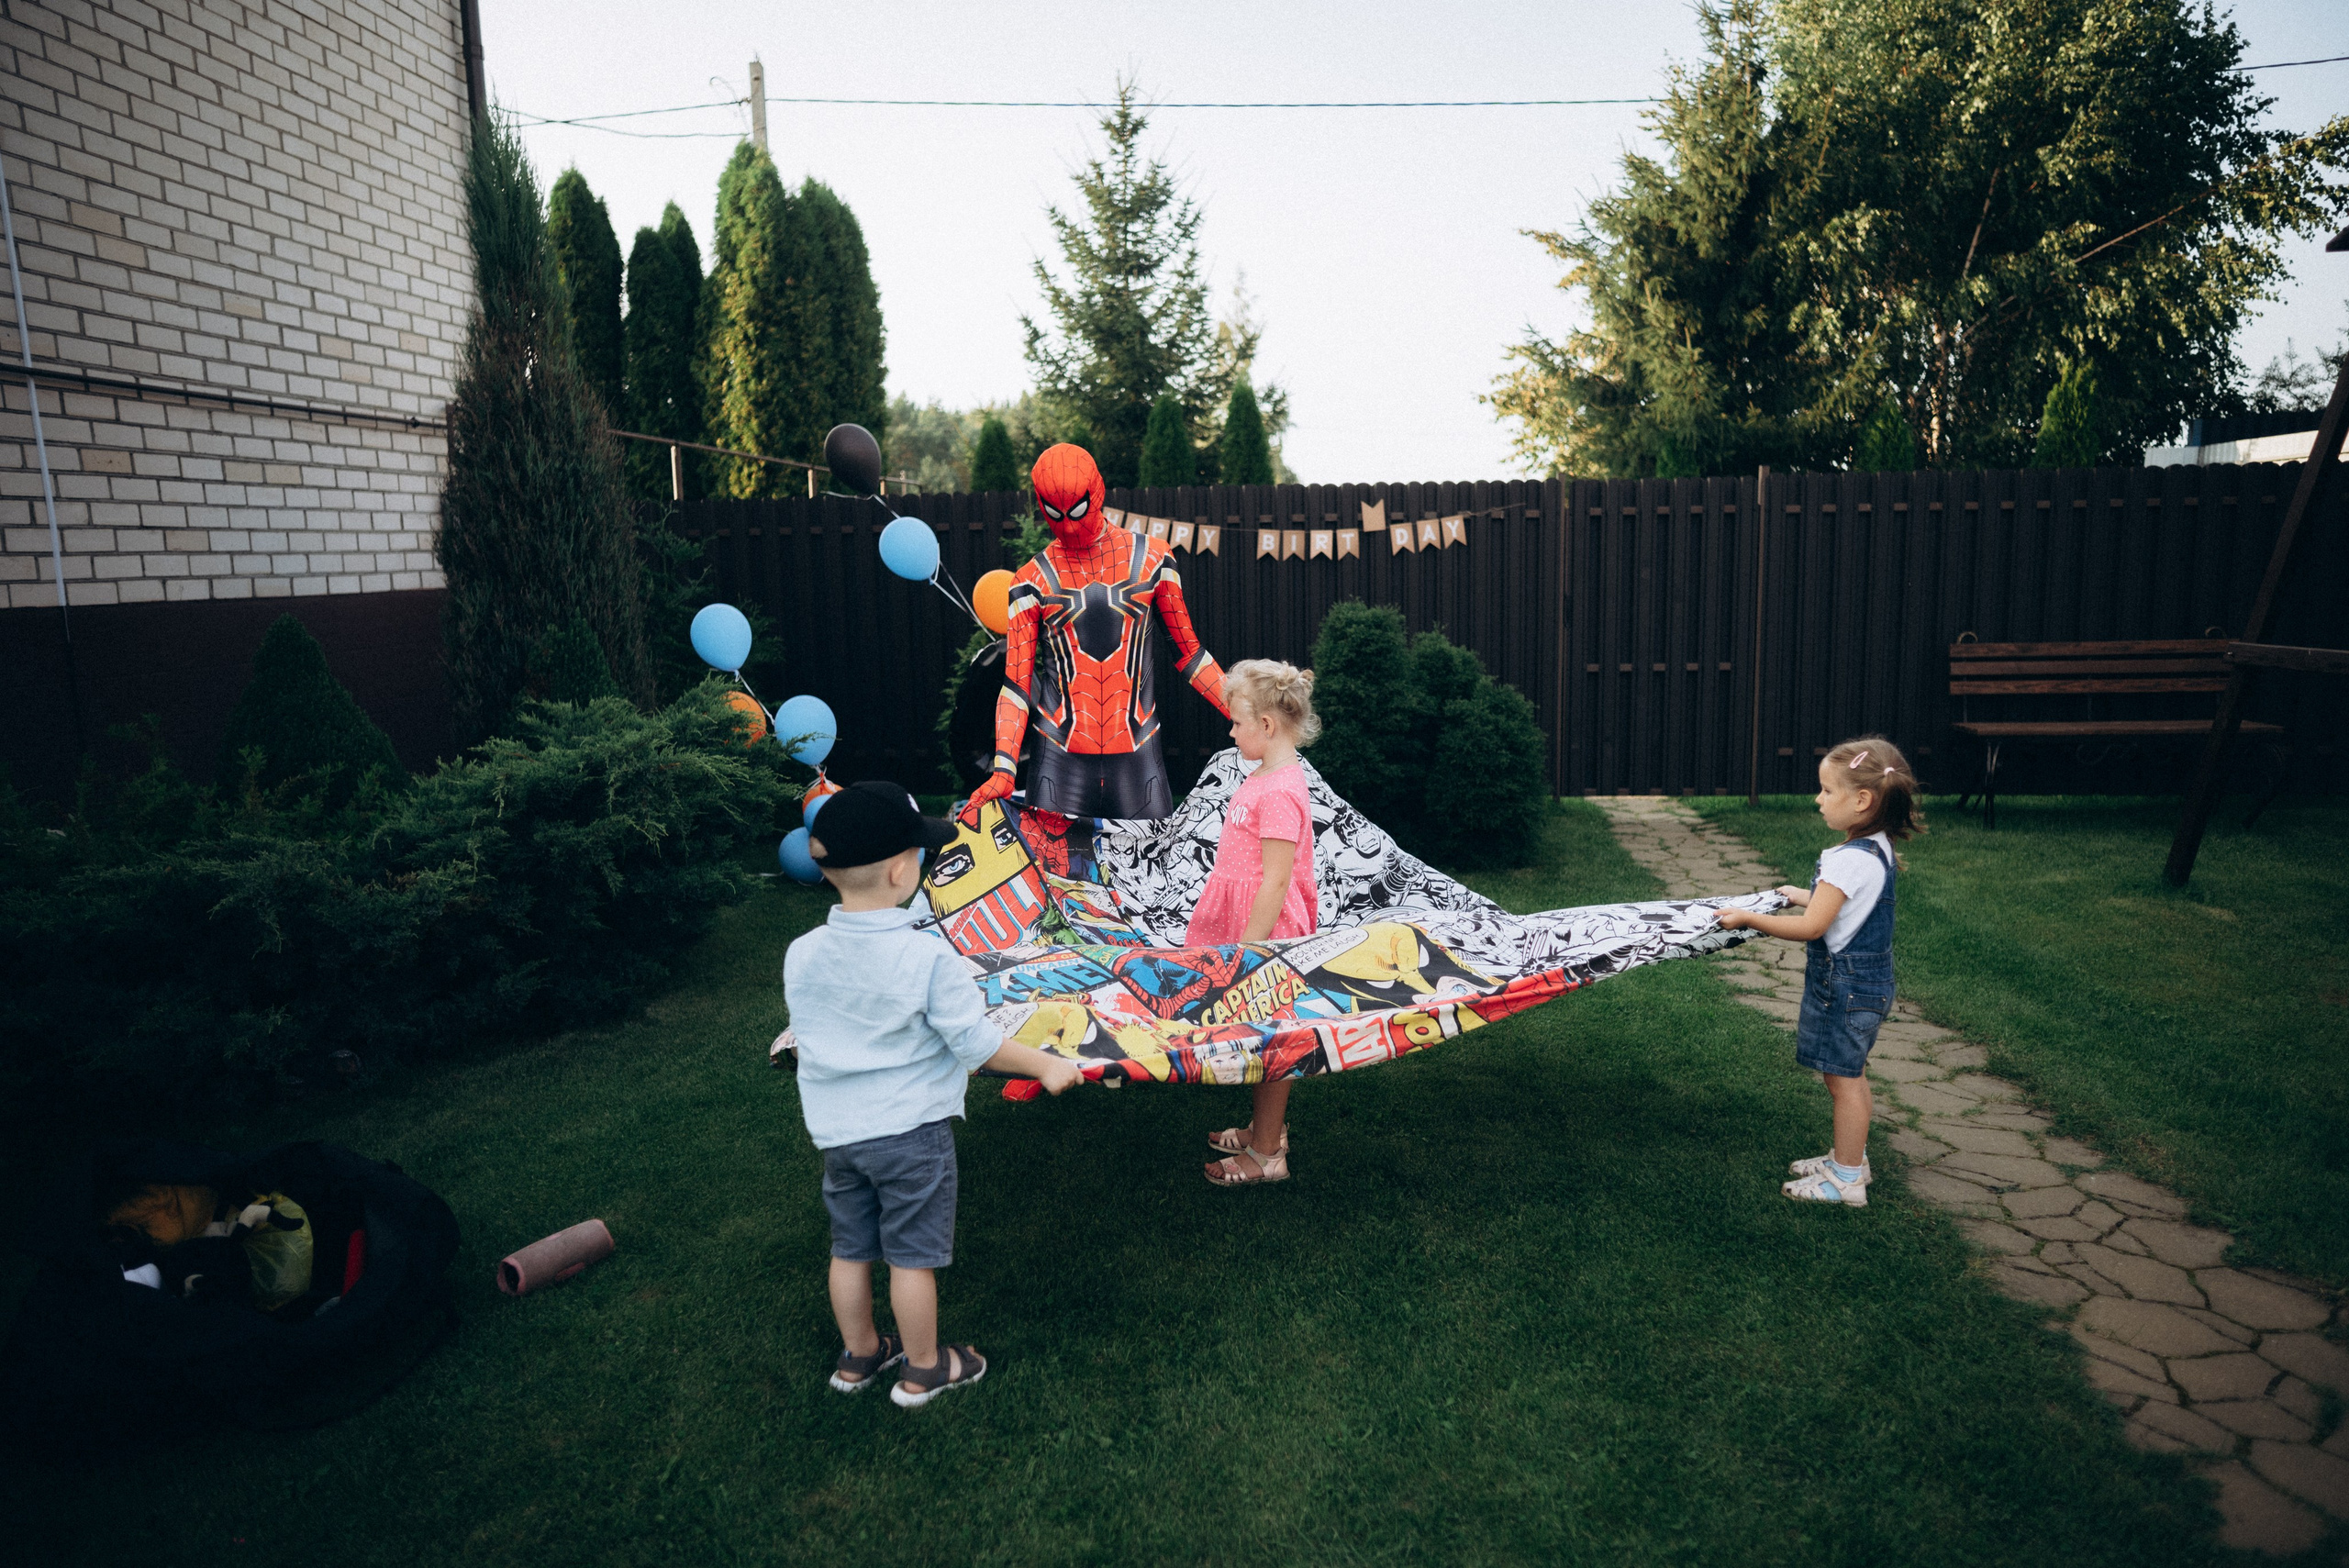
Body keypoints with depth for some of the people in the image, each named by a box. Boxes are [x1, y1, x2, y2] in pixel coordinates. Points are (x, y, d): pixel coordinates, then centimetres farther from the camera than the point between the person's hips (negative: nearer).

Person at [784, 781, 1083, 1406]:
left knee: (851, 1247, 21)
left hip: (834, 1129, 5)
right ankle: (923, 1370, 28)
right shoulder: (928, 954, -23)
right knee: (912, 1254, 11)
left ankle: (858, 1355, 39)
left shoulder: (800, 955, -8)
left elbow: (813, 1035, 6)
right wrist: (1046, 1065, -3)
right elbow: (976, 1041, -17)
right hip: (910, 1127, -5)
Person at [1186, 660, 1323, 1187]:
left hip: (1266, 934, -9)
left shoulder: (1279, 793, -24)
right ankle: (1265, 1129, 36)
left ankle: (1267, 1156, 16)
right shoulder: (1263, 777, 7)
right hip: (1249, 928, 9)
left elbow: (1275, 885, -24)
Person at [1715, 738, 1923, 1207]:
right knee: (1851, 1075, 20)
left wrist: (1747, 918, -19)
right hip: (1865, 978, 10)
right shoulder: (1879, 850, 5)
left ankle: (1847, 1179, 12)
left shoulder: (1851, 860, -26)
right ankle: (1850, 1158, 33)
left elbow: (1811, 928, -25)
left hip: (1846, 983, -10)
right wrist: (1809, 897, 24)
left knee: (1842, 1079, 1)